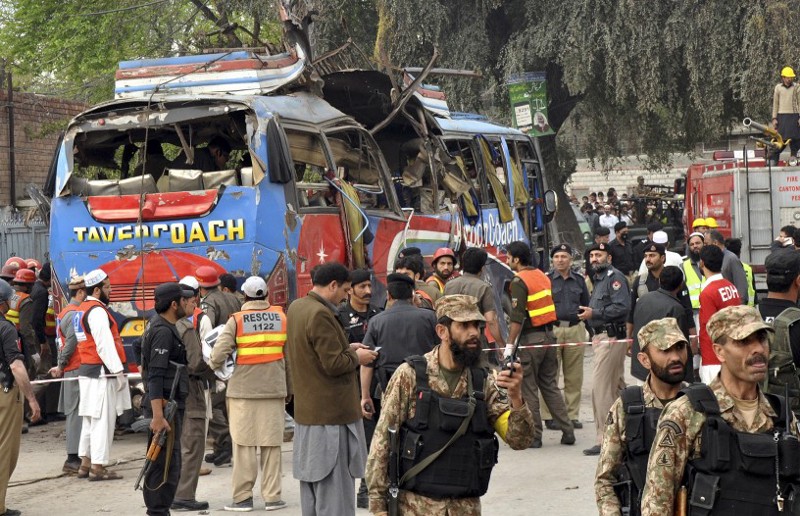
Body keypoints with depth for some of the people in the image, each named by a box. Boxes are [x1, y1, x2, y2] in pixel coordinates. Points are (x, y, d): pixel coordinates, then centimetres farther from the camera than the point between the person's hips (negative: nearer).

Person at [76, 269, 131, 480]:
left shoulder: (83, 309, 16)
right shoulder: (97, 311, -15)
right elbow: (105, 344, -20)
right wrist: (118, 371, -18)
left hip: (86, 370, 10)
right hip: (101, 373, -10)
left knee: (90, 419, 14)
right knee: (102, 419, -7)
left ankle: (85, 463, 18)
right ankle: (98, 467, -7)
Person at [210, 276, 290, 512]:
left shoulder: (236, 320, -5)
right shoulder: (281, 317, 5)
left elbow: (218, 355, -12)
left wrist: (212, 368, 10)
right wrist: (289, 388, 14)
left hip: (243, 390, -2)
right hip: (274, 388, 2)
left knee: (244, 444, 4)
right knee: (271, 444, 6)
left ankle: (243, 497, 6)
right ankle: (272, 497, 8)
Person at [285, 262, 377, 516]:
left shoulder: (296, 308, 9)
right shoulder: (321, 314, -21)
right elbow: (334, 364, -22)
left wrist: (346, 349, 11)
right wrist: (356, 357, -5)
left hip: (306, 410, 10)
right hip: (331, 413, -10)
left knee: (311, 485, 17)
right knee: (334, 488, -4)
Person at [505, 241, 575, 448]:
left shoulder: (519, 281, -12)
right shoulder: (542, 276, 13)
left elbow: (517, 318, -18)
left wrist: (510, 345, -15)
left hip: (530, 338, -8)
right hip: (549, 335, 8)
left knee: (528, 388, 1)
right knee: (550, 386, 14)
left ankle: (533, 435, 3)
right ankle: (567, 431, 12)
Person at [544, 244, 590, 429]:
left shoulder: (579, 280, 14)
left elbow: (586, 306, 22)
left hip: (575, 329, 3)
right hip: (551, 329, -3)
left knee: (574, 377, 4)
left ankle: (573, 415, 11)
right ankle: (549, 416, 2)